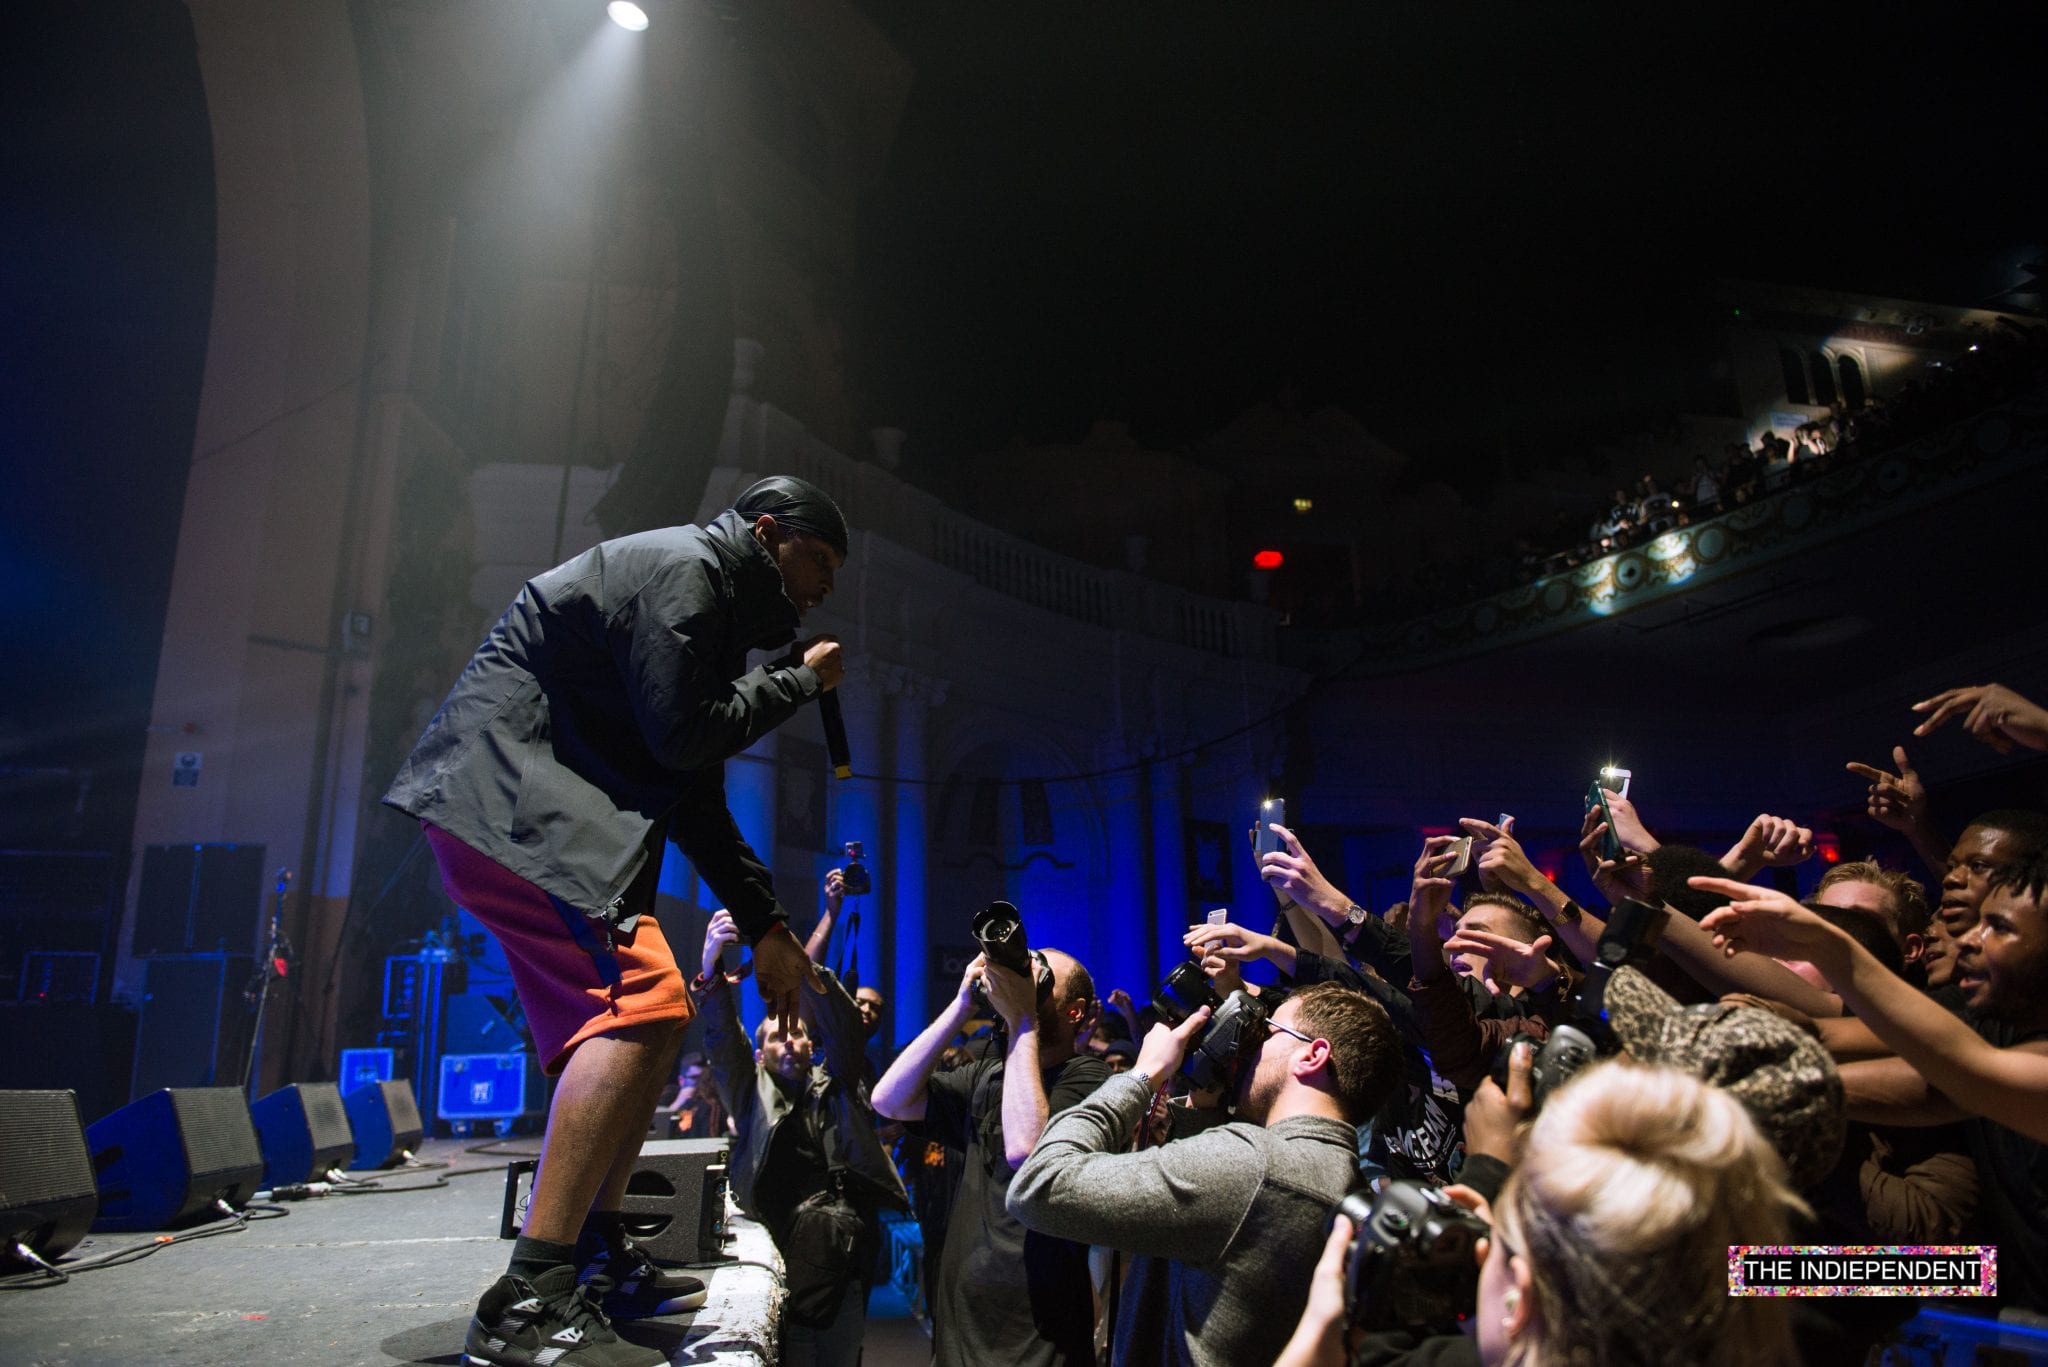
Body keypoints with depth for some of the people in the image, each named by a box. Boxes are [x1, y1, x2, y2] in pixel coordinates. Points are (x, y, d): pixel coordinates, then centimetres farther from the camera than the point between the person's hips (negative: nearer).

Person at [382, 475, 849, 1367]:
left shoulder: (714, 610, 22)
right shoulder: (682, 567, -8)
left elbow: (698, 801, 20)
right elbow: (680, 734, -20)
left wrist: (767, 927, 14)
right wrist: (796, 682, -5)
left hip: (551, 808, 11)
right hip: (503, 793, -11)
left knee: (651, 1010, 11)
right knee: (640, 1001, -23)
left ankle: (599, 1261, 18)